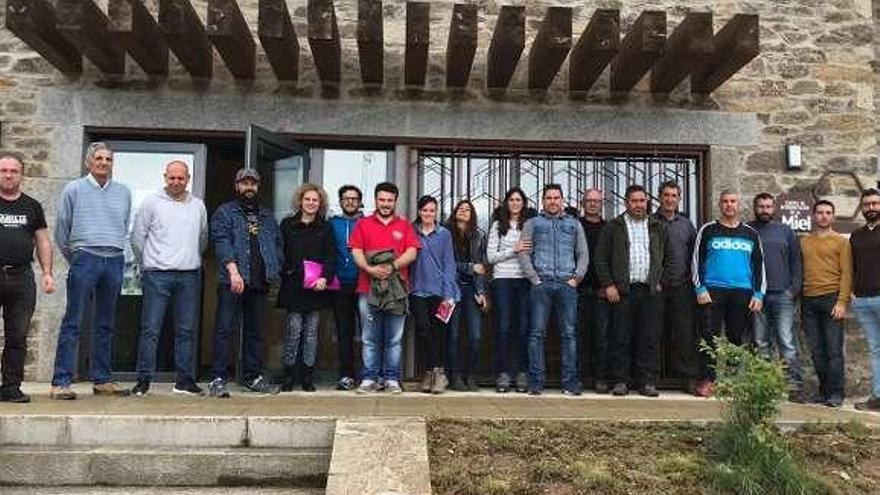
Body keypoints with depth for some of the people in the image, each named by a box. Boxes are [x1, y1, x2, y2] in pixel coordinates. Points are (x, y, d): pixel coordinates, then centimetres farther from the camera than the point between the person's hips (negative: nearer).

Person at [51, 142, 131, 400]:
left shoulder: (123, 192, 12)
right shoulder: (74, 189, 4)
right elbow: (61, 230, 8)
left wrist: (117, 251, 16)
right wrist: (74, 259, 12)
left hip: (114, 261, 3)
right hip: (85, 258, -3)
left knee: (106, 324, 8)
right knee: (72, 323, -5)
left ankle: (102, 380, 14)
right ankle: (61, 382, -3)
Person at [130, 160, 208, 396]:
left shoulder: (198, 206, 12)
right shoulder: (151, 202, 3)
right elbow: (137, 237, 7)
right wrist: (146, 265, 12)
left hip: (189, 276, 3)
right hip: (157, 275, -3)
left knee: (187, 331, 5)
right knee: (150, 330, -3)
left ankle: (185, 380, 12)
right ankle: (144, 379, 5)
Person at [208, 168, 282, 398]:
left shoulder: (267, 216, 20)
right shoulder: (224, 212, 4)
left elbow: (277, 243, 19)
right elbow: (222, 242, -10)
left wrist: (274, 270, 4)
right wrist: (233, 270, -23)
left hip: (259, 283, 5)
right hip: (232, 281, -5)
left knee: (255, 331, 11)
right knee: (225, 329, -5)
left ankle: (252, 377, 20)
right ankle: (218, 378, -1)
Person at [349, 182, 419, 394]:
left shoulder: (405, 225, 12)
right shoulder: (363, 224, 12)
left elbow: (411, 253, 1)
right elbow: (356, 252, 2)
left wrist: (392, 267, -15)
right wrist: (370, 269, -16)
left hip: (397, 290, 0)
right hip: (368, 289, 0)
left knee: (393, 340, 4)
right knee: (370, 340, 3)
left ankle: (392, 379, 10)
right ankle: (369, 379, 10)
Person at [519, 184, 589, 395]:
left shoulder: (574, 224, 17)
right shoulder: (533, 224, 12)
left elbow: (583, 254, 13)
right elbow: (524, 254, 5)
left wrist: (576, 277, 1)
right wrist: (534, 279, -5)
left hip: (567, 285, 1)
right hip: (541, 284, -1)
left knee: (569, 333, 0)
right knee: (537, 333, -2)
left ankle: (570, 382, 5)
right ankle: (535, 382, 2)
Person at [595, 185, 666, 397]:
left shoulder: (657, 226, 15)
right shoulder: (614, 226, 6)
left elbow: (663, 256, 18)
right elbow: (601, 258, 3)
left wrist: (658, 280, 6)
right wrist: (608, 285, -4)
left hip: (650, 290, 2)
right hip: (622, 290, -2)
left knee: (650, 338, 2)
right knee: (621, 338, 0)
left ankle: (647, 381, 9)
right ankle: (621, 381, 7)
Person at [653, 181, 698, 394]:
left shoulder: (686, 224, 15)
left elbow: (694, 254, 17)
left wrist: (693, 280, 8)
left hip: (682, 286, 2)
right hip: (657, 286, -2)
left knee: (685, 332, 0)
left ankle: (689, 377, 5)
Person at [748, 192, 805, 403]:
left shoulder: (785, 231, 12)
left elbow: (796, 261, 10)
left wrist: (795, 287, -2)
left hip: (782, 295, 0)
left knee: (787, 342, -5)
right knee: (761, 343, 5)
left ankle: (795, 385, -5)